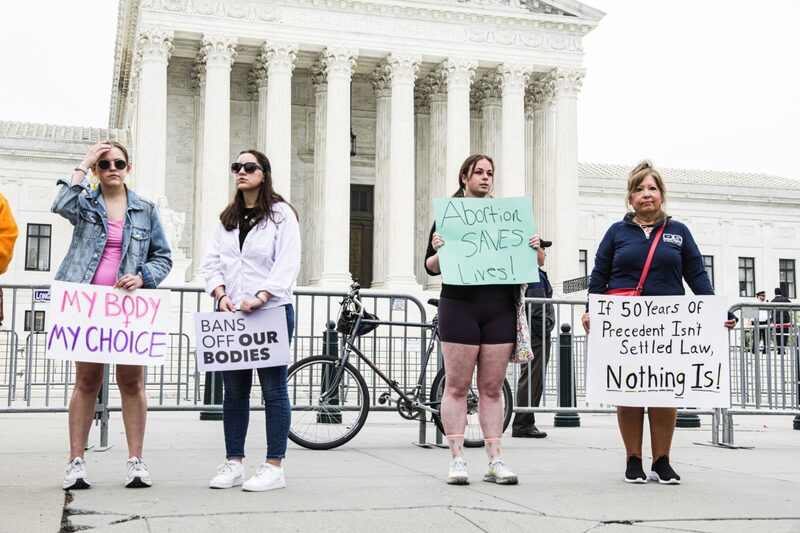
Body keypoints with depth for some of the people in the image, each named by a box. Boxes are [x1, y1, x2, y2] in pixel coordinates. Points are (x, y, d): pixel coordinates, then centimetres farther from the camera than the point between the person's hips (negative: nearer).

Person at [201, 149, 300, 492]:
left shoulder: (281, 213, 1)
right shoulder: (227, 218, 17)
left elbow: (288, 263, -9)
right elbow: (212, 262, 12)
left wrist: (261, 296, -20)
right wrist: (221, 295, -7)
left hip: (271, 312, -5)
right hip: (232, 315, 6)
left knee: (273, 389, -2)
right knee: (234, 390, 8)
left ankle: (274, 467, 3)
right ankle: (233, 464, 16)